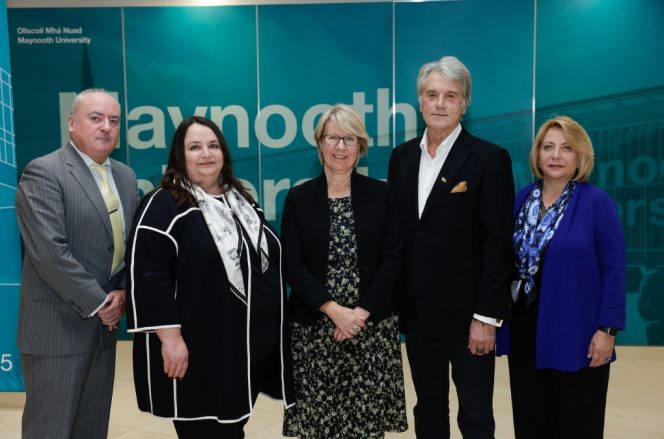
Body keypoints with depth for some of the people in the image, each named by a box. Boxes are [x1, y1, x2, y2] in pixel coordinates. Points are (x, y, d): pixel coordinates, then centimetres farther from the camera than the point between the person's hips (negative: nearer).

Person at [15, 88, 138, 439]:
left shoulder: (125, 176, 11)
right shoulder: (43, 172, -11)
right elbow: (48, 251, -20)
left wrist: (123, 291, -5)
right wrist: (97, 303, -15)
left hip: (104, 324, 7)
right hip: (59, 326, -6)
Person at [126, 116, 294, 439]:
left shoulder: (241, 201, 13)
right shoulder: (163, 205, -9)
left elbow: (268, 261, 18)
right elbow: (148, 276, -16)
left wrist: (271, 331, 17)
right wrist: (170, 337, -21)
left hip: (252, 345, 7)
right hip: (198, 349, -6)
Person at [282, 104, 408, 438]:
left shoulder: (382, 195, 3)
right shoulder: (298, 198, 2)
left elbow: (393, 259, -2)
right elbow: (292, 266, -3)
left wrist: (361, 312, -12)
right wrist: (334, 310, -14)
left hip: (373, 326, 0)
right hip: (314, 326, 0)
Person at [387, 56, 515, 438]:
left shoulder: (489, 159, -9)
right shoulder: (402, 156, 7)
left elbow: (498, 243, -12)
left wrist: (486, 316, -15)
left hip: (466, 312, -4)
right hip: (416, 311, 5)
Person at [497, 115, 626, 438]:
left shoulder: (597, 203, -8)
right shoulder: (522, 199, 5)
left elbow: (613, 270, -9)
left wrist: (607, 328, -14)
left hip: (575, 335, -4)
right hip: (524, 331, 4)